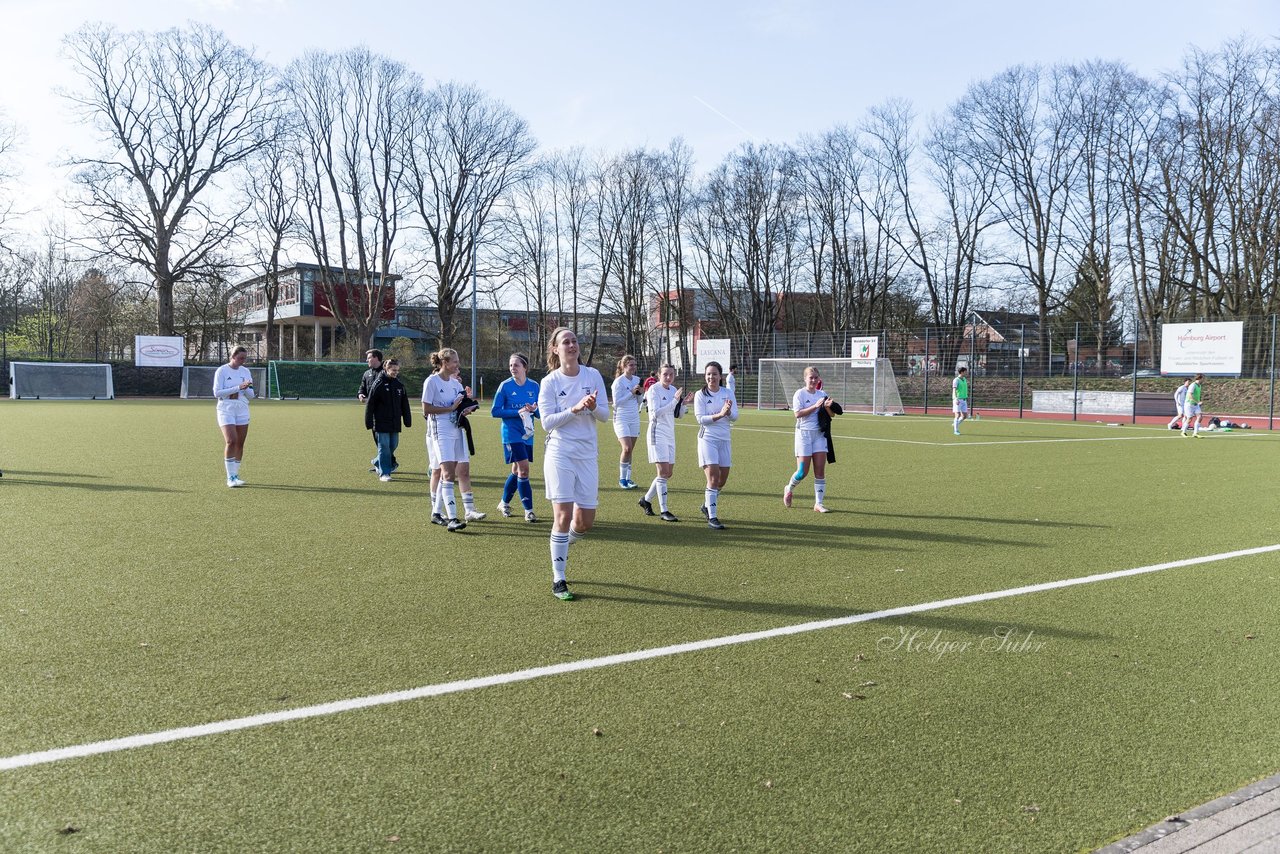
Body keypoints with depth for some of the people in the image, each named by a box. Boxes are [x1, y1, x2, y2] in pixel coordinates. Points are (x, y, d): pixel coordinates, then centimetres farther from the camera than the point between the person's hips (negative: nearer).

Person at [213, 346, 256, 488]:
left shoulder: (246, 371, 9)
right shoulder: (221, 371, -4)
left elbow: (251, 395, 9)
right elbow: (217, 392, -12)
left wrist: (246, 388, -14)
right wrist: (238, 387, -19)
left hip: (242, 411, 5)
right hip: (226, 411, -5)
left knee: (240, 444, 4)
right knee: (231, 441, -17)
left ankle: (235, 476, 15)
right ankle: (230, 477, -12)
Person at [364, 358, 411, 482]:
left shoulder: (399, 385, 8)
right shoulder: (379, 384, -7)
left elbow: (405, 404, 13)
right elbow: (370, 404, -6)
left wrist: (408, 420, 10)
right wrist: (369, 422, -8)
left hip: (395, 423, 5)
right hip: (381, 422, -5)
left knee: (393, 445, 10)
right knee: (384, 447, -4)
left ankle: (380, 466, 30)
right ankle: (384, 473, 3)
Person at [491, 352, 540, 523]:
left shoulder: (534, 386, 3)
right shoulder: (505, 386, -6)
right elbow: (494, 411, -6)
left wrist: (534, 409, -16)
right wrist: (518, 412, -16)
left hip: (527, 434, 4)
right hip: (512, 433, -4)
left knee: (517, 470, 13)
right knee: (523, 468, -13)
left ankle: (504, 503, 32)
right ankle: (528, 510, -6)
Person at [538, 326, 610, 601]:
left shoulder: (593, 375, 4)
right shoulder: (549, 382, -3)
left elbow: (605, 415, 5)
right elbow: (547, 422, -9)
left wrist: (593, 407, -17)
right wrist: (575, 409, -20)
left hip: (588, 454, 3)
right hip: (560, 454, -3)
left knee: (585, 521, 4)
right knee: (563, 516, -8)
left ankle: (561, 547, 38)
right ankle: (558, 580, 4)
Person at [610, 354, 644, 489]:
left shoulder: (637, 380, 9)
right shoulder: (619, 382, -9)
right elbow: (616, 402, -13)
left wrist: (640, 393, -5)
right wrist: (631, 393, -17)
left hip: (634, 418, 6)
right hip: (621, 418, -6)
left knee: (630, 449, 5)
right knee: (627, 448, -15)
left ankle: (628, 478, 11)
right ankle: (622, 478, -3)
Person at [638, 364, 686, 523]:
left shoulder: (673, 390, 11)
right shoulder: (654, 389, -9)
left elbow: (678, 415, 17)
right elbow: (656, 412, -19)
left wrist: (682, 402, -2)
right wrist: (675, 400, -21)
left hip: (670, 435, 8)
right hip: (658, 433, -8)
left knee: (668, 473, 9)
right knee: (663, 472, -12)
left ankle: (646, 500, 26)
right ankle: (663, 511, -8)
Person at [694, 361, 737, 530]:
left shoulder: (728, 394, 6)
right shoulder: (700, 395, -3)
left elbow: (735, 417, -1)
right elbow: (700, 418, -10)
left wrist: (728, 412, -23)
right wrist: (720, 415, -23)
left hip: (724, 439, 4)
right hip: (707, 438, -4)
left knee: (723, 479, 10)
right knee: (713, 477, -13)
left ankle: (707, 505, 34)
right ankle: (712, 518, -10)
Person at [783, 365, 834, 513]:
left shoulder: (822, 394, 11)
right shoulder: (800, 393, -3)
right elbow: (798, 413, -15)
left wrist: (828, 406, -8)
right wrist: (815, 406, -20)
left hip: (820, 434, 4)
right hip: (804, 433, -4)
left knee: (820, 471, -2)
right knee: (802, 472, -4)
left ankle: (819, 503, 2)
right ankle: (789, 489, 25)